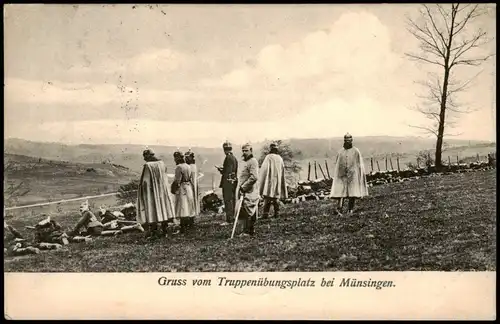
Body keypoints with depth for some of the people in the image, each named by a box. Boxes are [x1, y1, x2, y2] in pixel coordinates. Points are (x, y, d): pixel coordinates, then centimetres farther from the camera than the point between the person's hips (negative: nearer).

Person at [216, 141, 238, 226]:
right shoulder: (234, 158, 12)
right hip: (234, 180, 9)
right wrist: (222, 169, 18)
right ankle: (232, 217, 25)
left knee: (228, 201, -7)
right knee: (232, 200, 16)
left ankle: (229, 220, -8)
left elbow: (227, 172, -20)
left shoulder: (228, 158, -16)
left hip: (228, 181, -9)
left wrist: (220, 170, -5)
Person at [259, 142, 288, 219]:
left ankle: (266, 213, -10)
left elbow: (263, 170, -9)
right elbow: (283, 173, 14)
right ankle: (277, 213, 11)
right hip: (278, 181, 5)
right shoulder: (280, 159, 9)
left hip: (269, 181, -5)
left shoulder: (268, 157, -9)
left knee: (267, 198, -5)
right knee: (276, 199, 12)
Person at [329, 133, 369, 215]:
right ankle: (339, 209, -18)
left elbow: (360, 164, 3)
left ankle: (350, 210, 13)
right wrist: (336, 176, 11)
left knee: (352, 193, 1)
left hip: (352, 175, -1)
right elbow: (337, 165, 14)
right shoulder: (340, 152, 10)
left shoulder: (356, 151, 3)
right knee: (340, 191, -10)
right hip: (342, 175, 1)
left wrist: (361, 175, -2)